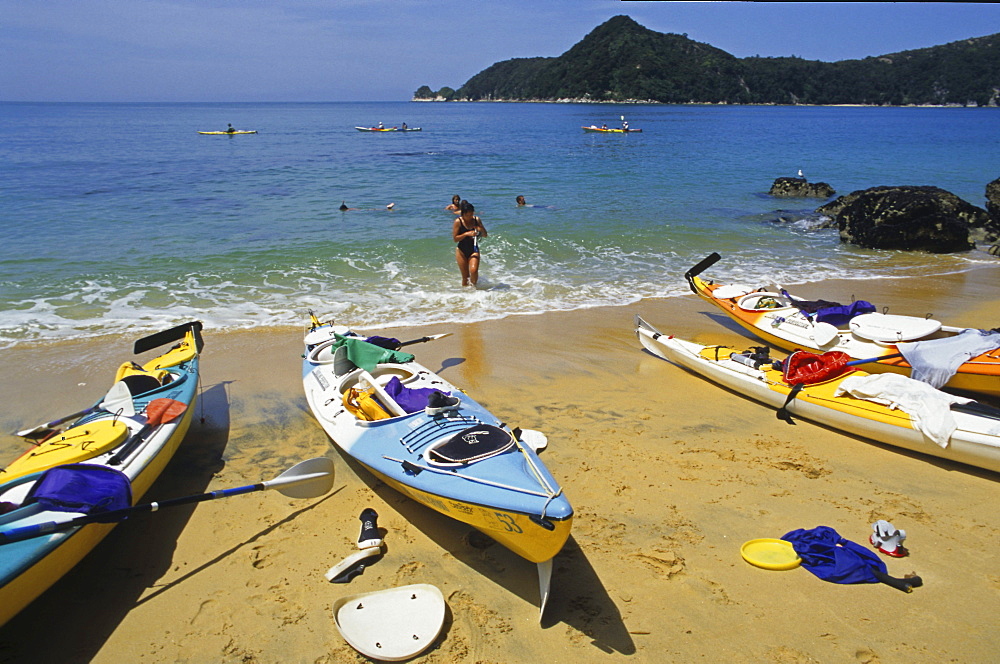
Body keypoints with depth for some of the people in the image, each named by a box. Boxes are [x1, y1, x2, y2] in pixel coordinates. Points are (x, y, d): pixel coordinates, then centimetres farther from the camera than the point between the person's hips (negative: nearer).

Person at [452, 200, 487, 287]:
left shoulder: (477, 220, -1)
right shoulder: (458, 222, -8)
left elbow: (485, 235, 6)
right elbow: (455, 238, -11)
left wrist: (481, 229, -16)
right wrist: (466, 234, -24)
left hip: (474, 250, 1)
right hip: (461, 251, -1)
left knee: (474, 270, -21)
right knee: (465, 276, 2)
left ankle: (474, 285, 6)